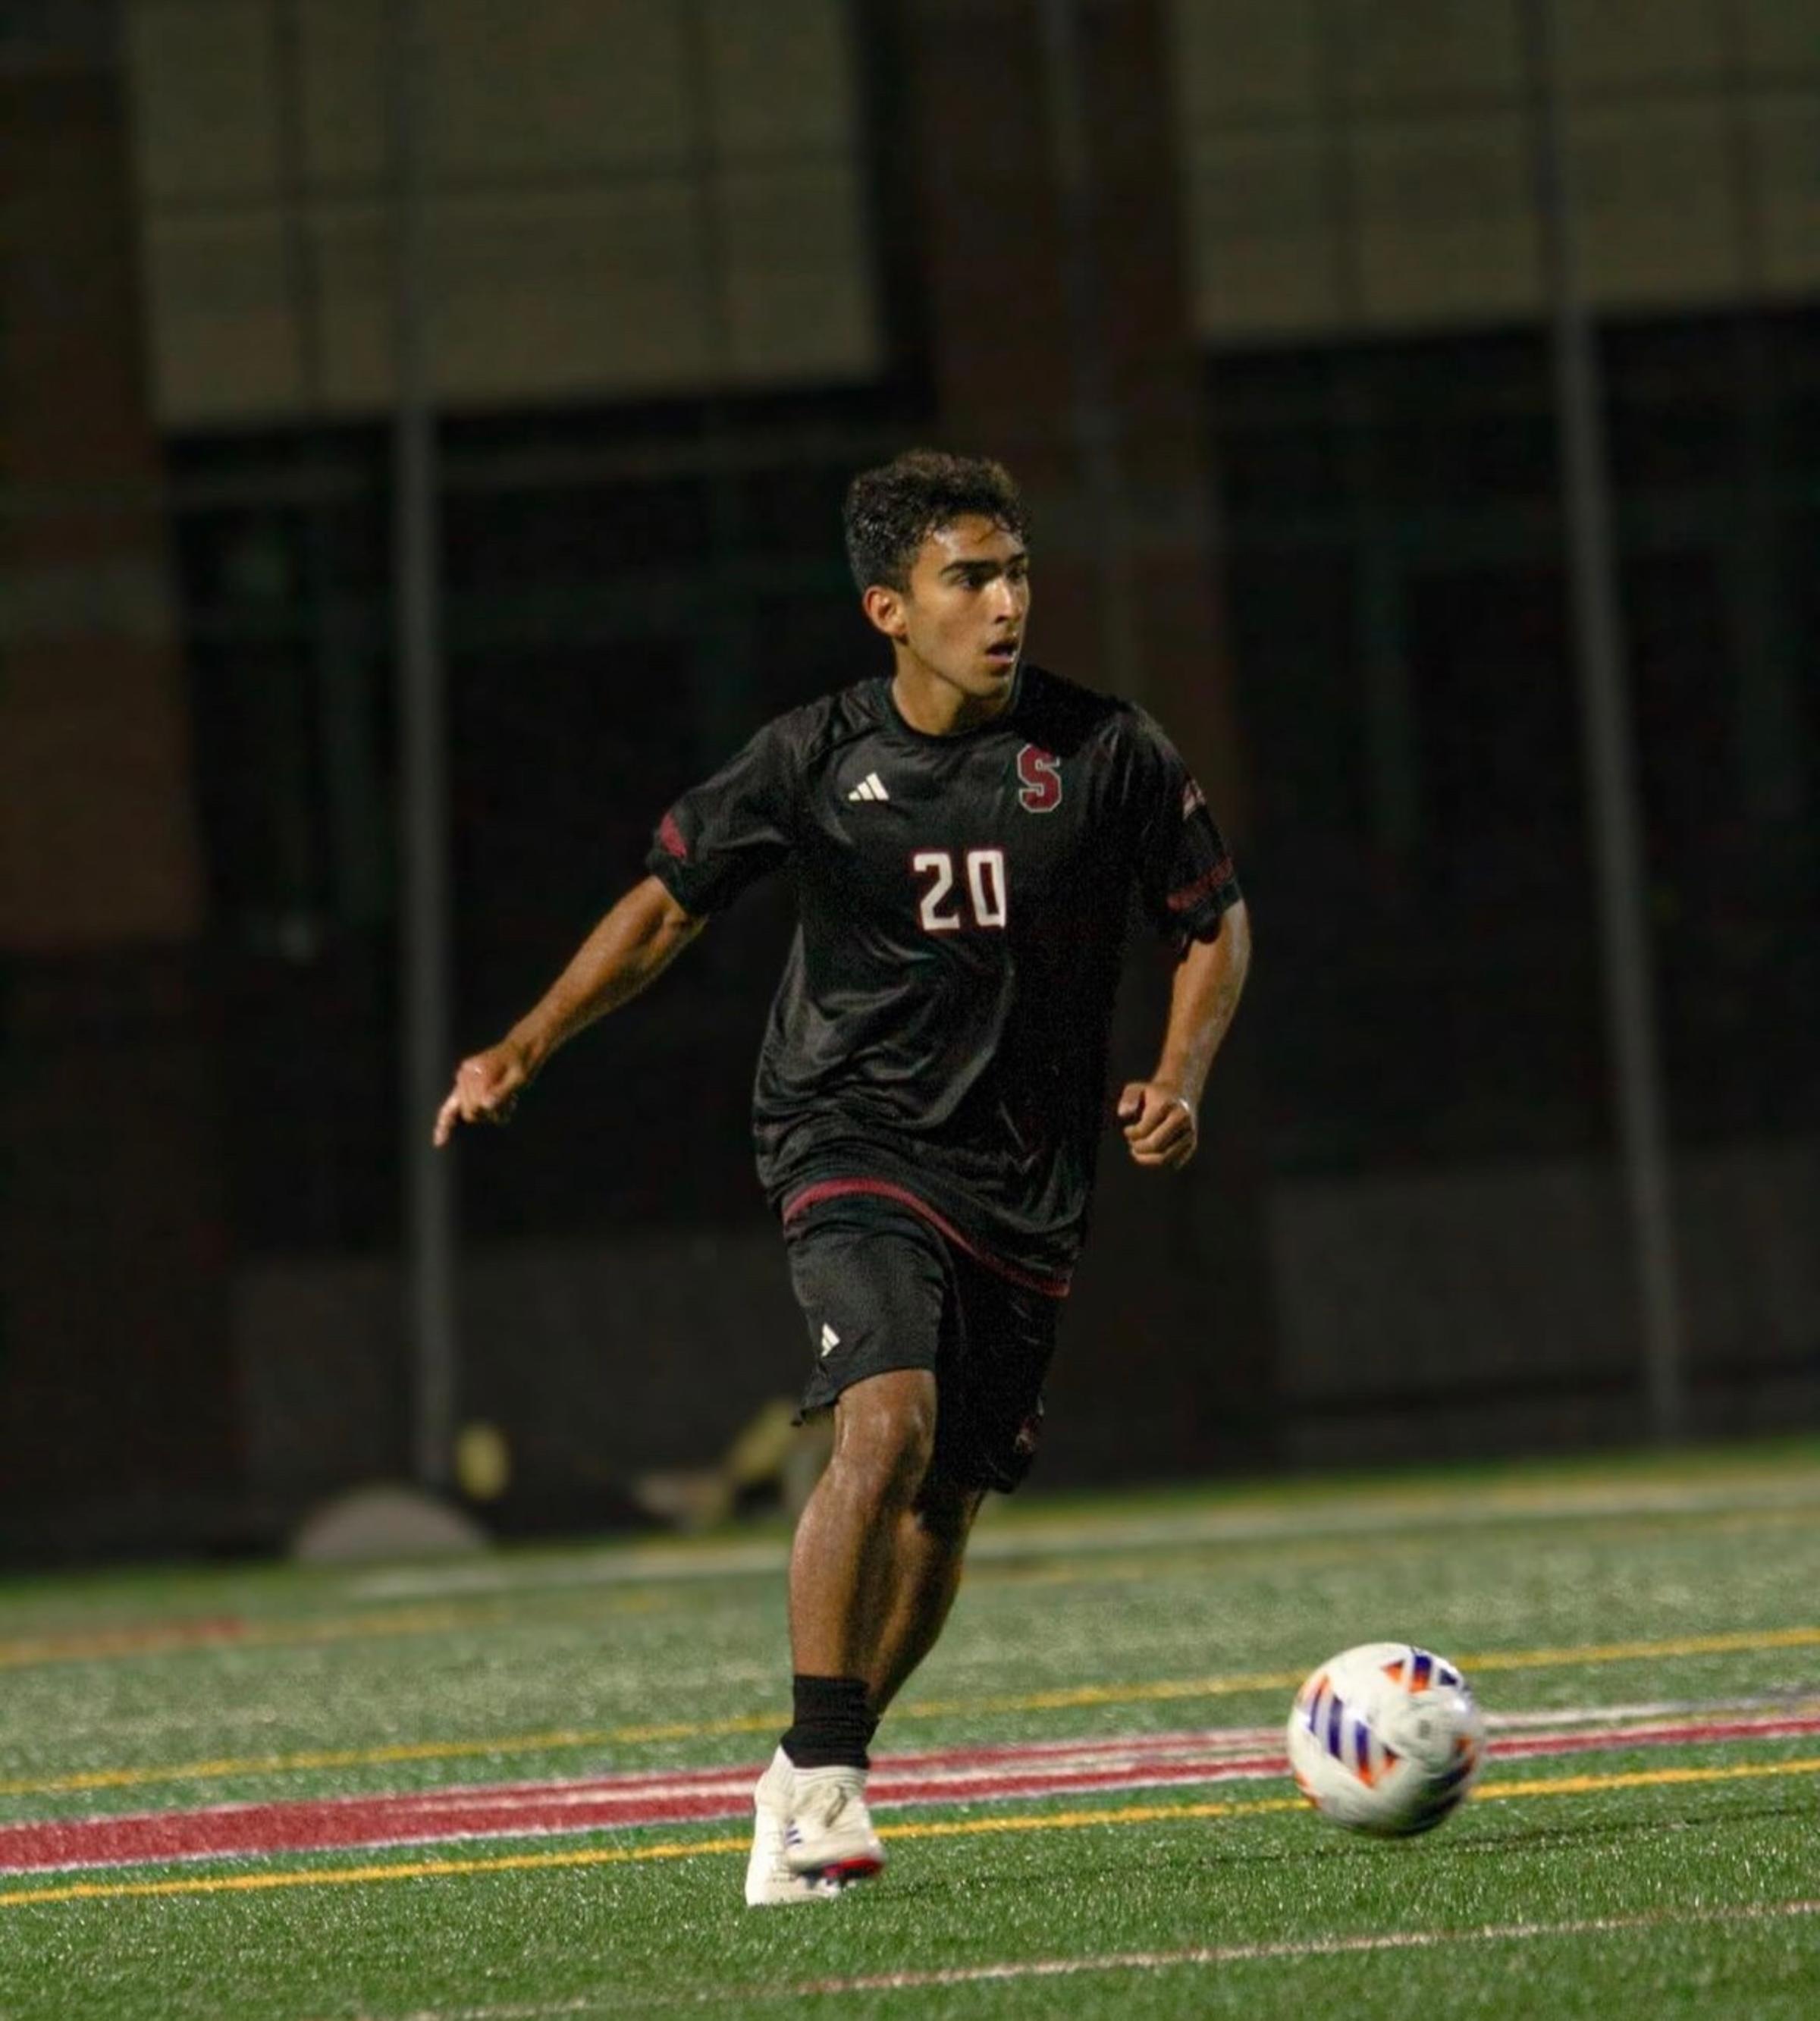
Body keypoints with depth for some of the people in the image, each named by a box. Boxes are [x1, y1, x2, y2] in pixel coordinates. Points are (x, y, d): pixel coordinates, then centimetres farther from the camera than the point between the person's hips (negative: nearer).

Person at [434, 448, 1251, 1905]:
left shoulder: (1105, 751, -4)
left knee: (944, 1507, 6)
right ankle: (821, 1780, -24)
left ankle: (816, 1777, 26)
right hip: (852, 1136, -3)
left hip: (1026, 1179, 3)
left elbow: (1215, 922, 9)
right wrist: (527, 1049, -1)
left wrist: (1179, 1082, -7)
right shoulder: (818, 758, -5)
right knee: (889, 1418, -26)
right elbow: (670, 903, 8)